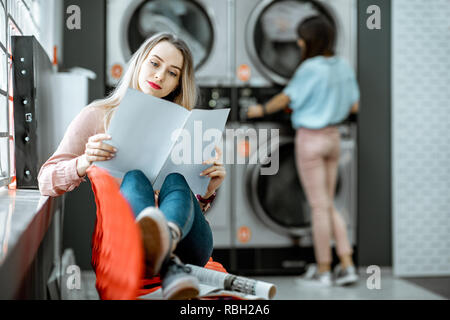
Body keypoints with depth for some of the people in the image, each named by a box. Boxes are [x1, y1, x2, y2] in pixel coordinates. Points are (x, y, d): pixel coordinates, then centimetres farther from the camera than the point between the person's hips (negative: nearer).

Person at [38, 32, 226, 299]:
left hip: (185, 242, 2)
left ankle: (167, 237, -66)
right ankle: (170, 267, -61)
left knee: (175, 178, -29)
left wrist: (209, 189, -5)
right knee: (134, 177, -31)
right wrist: (84, 163, -14)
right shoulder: (97, 115, 15)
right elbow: (46, 182, 7)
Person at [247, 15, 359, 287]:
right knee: (328, 204, 15)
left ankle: (323, 270, 12)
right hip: (333, 137, 7)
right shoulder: (344, 67, 3)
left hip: (310, 139, -7)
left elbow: (286, 99, -8)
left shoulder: (310, 69, -17)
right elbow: (354, 105, 9)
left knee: (320, 206, 1)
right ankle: (347, 266, 11)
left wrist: (261, 110, 10)